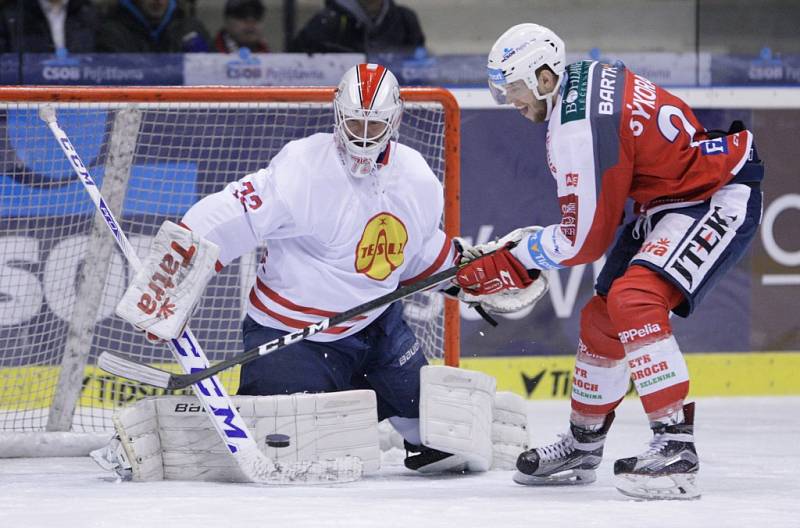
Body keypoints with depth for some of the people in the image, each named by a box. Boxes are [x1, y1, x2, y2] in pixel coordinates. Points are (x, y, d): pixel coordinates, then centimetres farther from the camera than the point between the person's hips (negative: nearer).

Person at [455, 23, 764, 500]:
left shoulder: (580, 130, -26)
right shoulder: (585, 79, 4)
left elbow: (584, 241, -19)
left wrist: (512, 260, -8)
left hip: (720, 199, -11)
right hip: (669, 197, 11)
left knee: (633, 299, -29)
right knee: (602, 318, 15)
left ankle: (677, 448, -30)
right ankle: (583, 447, 33)